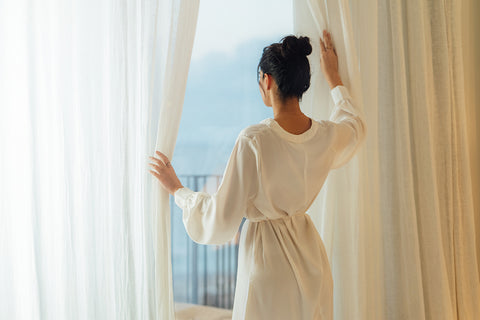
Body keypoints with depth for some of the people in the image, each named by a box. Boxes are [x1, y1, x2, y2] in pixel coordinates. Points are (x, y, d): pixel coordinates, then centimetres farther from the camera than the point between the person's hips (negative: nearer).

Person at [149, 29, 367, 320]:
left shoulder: (254, 141, -23)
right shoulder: (327, 136, -7)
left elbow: (221, 220, -17)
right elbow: (357, 125, 20)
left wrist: (177, 190, -2)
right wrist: (334, 79, 30)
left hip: (268, 257, -5)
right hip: (309, 256, 6)